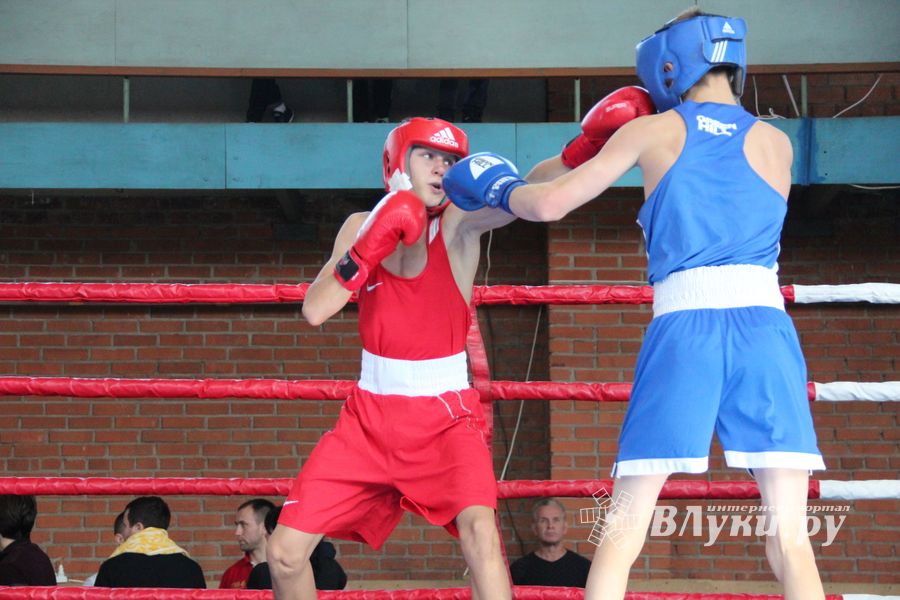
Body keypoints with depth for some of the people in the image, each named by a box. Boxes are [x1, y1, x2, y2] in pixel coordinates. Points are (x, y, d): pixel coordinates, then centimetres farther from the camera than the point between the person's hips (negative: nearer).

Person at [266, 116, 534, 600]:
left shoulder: (458, 224, -6)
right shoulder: (362, 226, 1)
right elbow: (315, 311, -11)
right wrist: (371, 246, -22)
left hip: (446, 418, -3)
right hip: (370, 415, 3)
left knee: (478, 527, -29)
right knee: (286, 551, -3)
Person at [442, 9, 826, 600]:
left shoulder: (652, 133, 10)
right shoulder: (776, 142, 16)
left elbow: (549, 203, 6)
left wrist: (498, 188, 27)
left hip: (683, 325, -1)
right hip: (764, 323, 1)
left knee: (623, 532, 5)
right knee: (790, 539, -2)